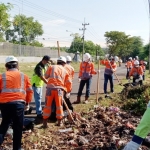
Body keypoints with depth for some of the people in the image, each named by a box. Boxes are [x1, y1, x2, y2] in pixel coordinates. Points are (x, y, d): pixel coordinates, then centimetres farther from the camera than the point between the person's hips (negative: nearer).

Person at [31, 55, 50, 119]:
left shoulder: (45, 65, 1)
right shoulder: (39, 67, -26)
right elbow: (42, 78, -31)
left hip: (40, 83, 9)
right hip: (36, 84, -9)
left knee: (39, 97, 18)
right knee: (38, 98, -9)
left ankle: (39, 110, 32)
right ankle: (39, 113, -8)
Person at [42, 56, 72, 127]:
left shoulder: (52, 67, 9)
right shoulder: (65, 71, 13)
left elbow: (46, 76, 12)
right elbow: (69, 83, 14)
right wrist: (68, 91, 28)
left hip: (50, 87, 0)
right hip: (59, 89, 1)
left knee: (48, 105, 6)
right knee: (59, 105, 13)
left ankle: (45, 122, 9)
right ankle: (59, 121, 21)